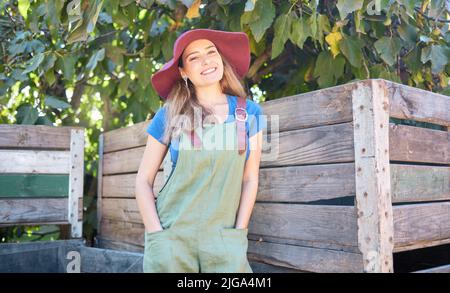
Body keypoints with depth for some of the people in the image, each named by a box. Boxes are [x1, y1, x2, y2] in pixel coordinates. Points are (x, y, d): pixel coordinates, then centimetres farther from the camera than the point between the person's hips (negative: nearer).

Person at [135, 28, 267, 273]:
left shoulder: (250, 113, 1)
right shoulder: (169, 116, -3)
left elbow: (249, 179, 4)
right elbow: (143, 180, 1)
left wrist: (239, 234, -2)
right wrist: (157, 236, -7)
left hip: (223, 239, 1)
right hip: (172, 236, 0)